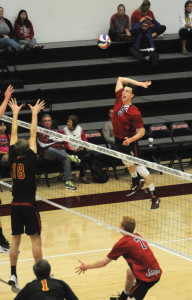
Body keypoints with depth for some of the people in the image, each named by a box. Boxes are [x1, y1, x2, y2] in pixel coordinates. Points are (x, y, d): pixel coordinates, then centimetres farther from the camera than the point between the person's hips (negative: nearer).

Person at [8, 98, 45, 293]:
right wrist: (34, 114, 4)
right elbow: (33, 135, -4)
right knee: (36, 239, 1)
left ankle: (13, 275, -2)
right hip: (29, 205, -4)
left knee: (15, 240, 6)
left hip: (15, 205, 4)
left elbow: (13, 135, 9)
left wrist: (15, 113, 17)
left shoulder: (12, 159, -1)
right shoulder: (30, 160, -10)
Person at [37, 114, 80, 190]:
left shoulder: (56, 131, 29)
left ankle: (68, 182, -41)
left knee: (67, 159, -33)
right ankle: (71, 156, -46)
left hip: (60, 151, 2)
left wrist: (50, 138, 4)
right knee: (50, 149, -41)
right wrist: (56, 140, 6)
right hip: (48, 153, -2)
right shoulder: (40, 133, 18)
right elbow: (43, 144, 0)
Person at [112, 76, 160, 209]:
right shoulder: (119, 100, -7)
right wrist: (138, 83, -4)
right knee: (128, 164, 28)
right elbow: (120, 79, 1)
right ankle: (136, 183, 54)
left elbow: (141, 131, -18)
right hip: (118, 140, 8)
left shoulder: (134, 112, -24)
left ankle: (154, 196, -3)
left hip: (129, 142, -8)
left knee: (140, 167, -8)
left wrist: (131, 139, -34)